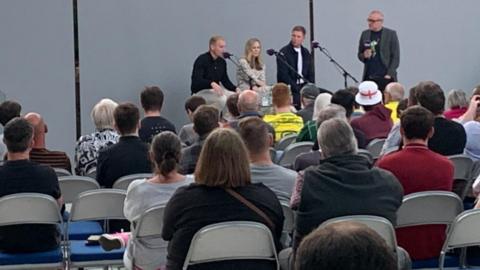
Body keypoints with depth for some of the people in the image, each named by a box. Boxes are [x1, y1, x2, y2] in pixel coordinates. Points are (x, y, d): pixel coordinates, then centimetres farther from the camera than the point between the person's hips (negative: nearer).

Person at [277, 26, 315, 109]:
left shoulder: (306, 53, 13)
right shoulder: (284, 52, -5)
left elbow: (310, 73, 16)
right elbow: (283, 75, -10)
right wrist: (296, 89, -13)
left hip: (304, 87, 5)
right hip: (289, 89, -5)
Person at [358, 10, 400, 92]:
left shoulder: (391, 34, 0)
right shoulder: (365, 34, 11)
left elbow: (395, 57, 0)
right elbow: (359, 55, 18)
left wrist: (389, 74, -9)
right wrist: (364, 56, -5)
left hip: (385, 78, -3)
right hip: (369, 78, 3)